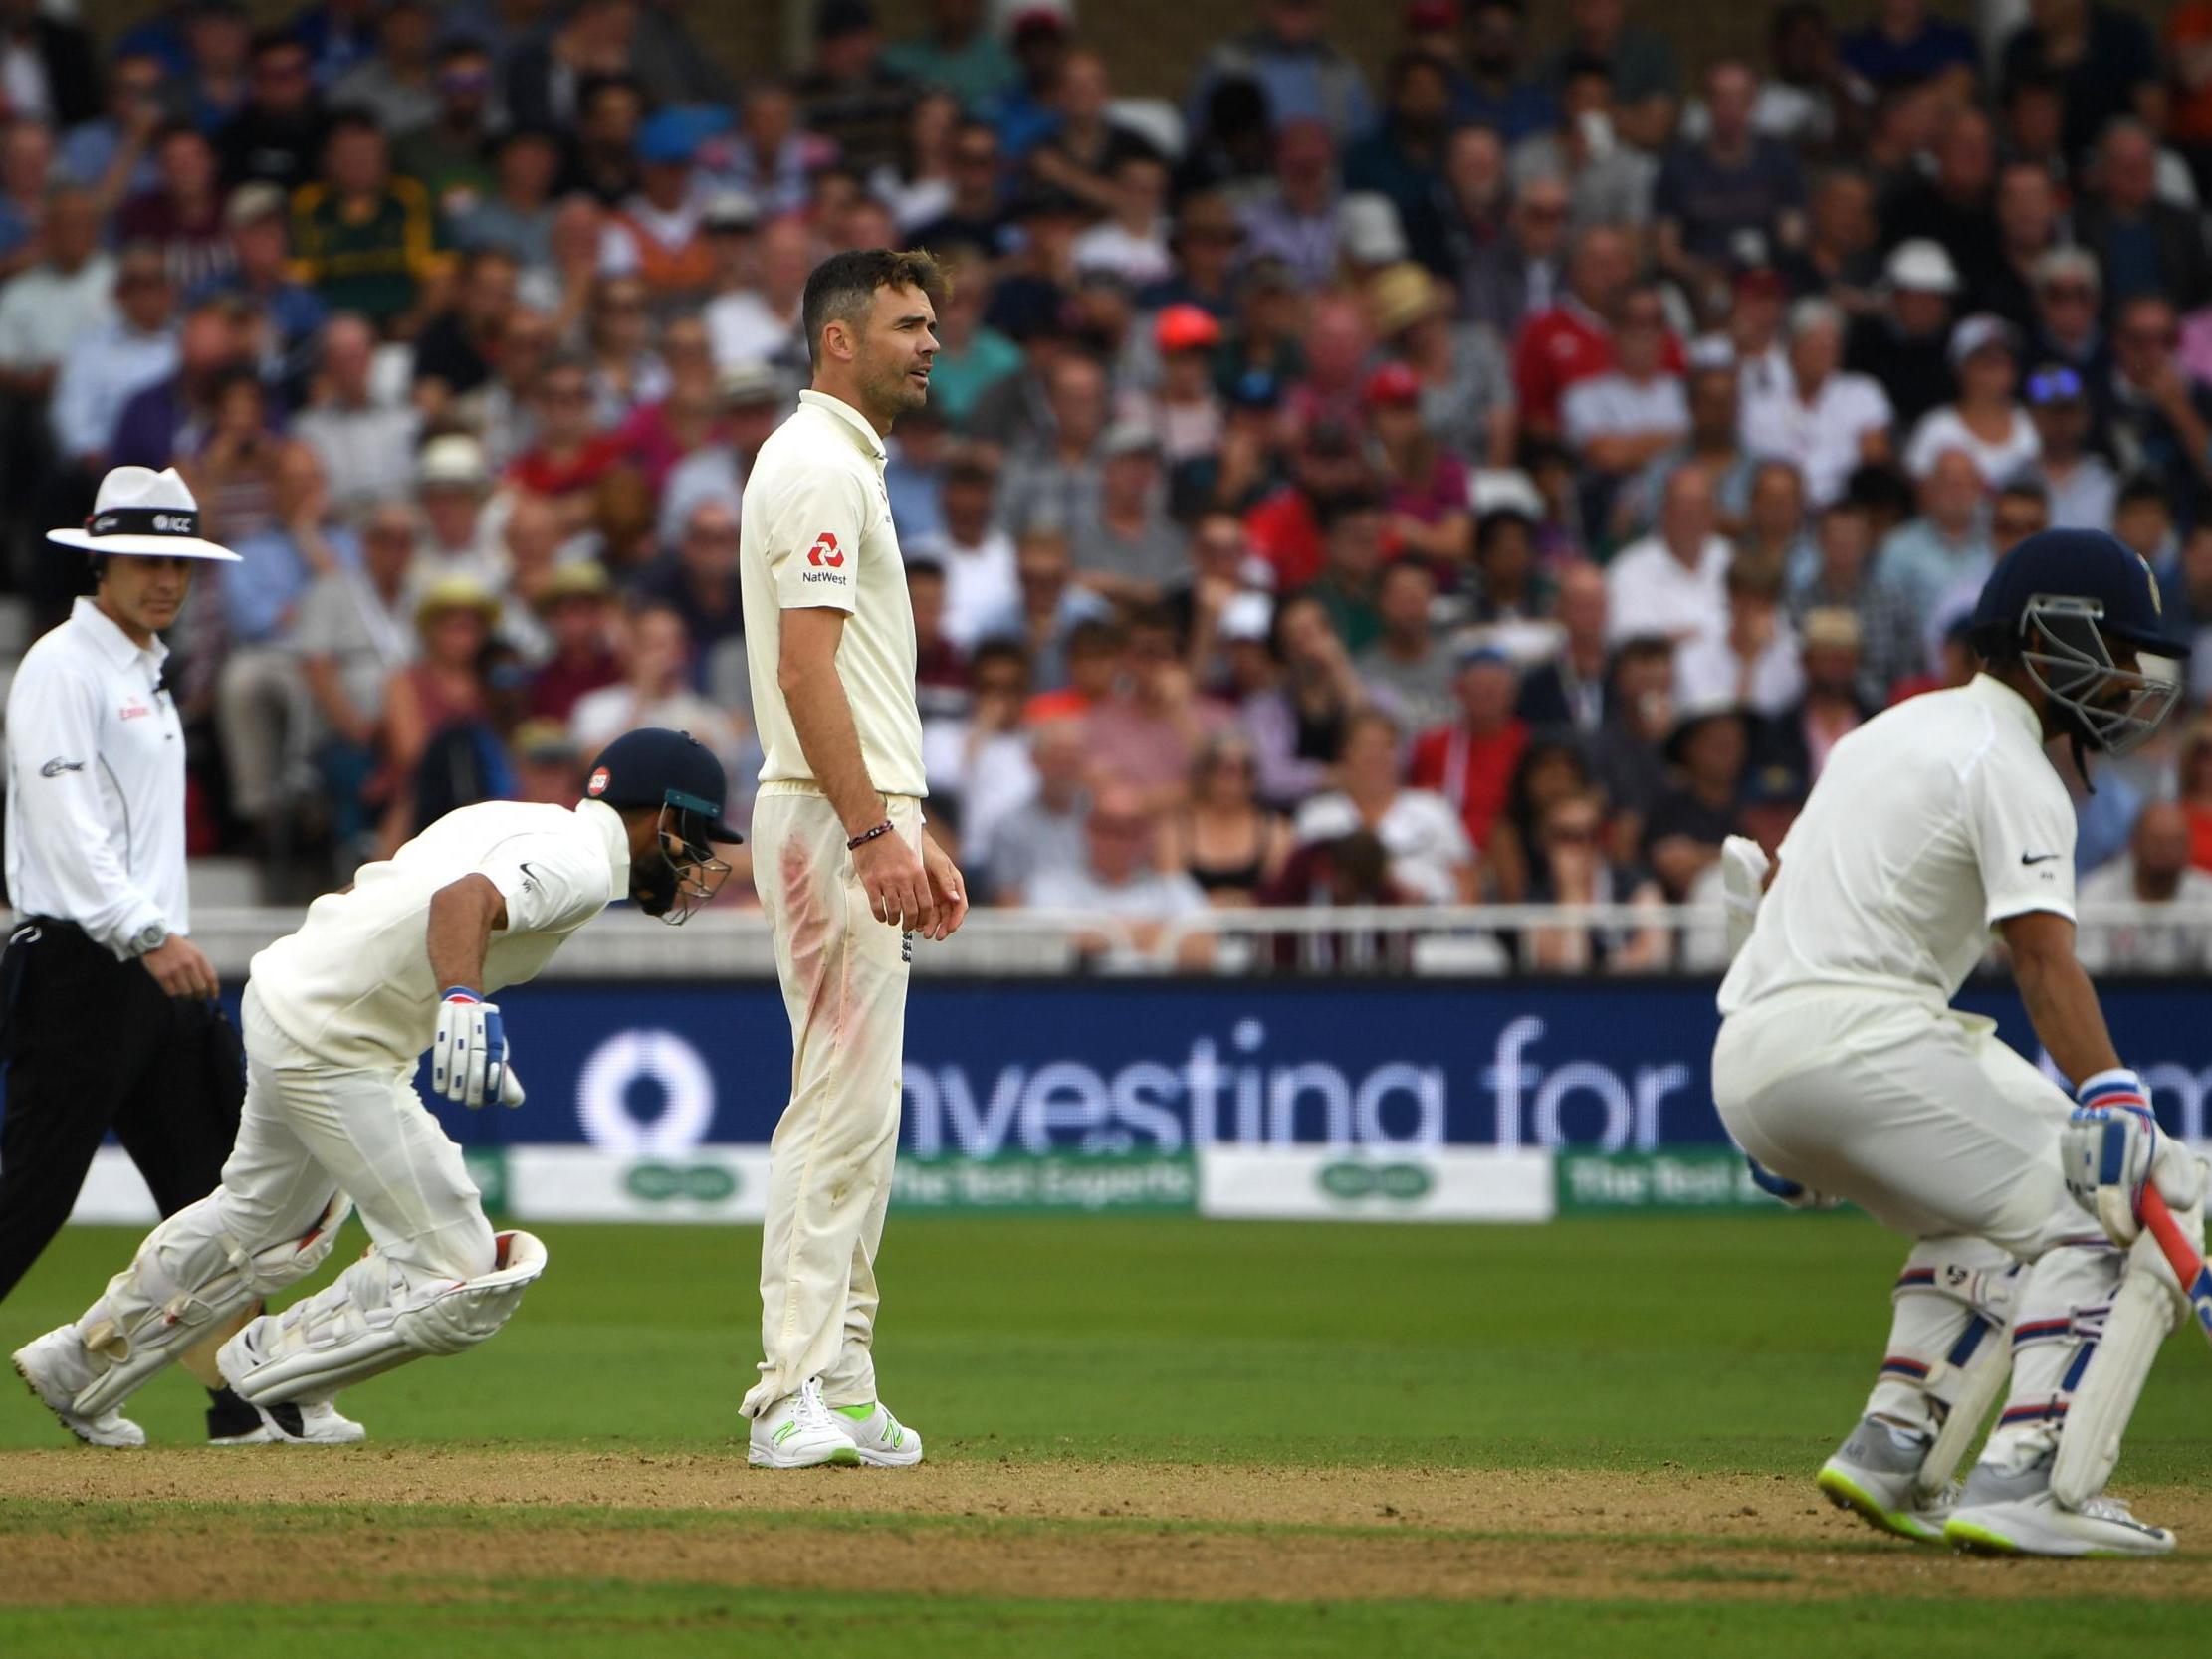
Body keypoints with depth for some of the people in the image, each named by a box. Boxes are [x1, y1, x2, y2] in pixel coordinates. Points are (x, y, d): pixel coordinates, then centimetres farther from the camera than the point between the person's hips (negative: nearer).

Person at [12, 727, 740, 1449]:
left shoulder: (512, 818, 12)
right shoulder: (583, 865, -15)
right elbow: (464, 898, -35)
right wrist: (462, 999, -53)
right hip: (333, 1055, -10)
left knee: (266, 1217, 34)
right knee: (461, 1281, -9)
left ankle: (79, 1365, 47)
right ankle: (273, 1364, 9)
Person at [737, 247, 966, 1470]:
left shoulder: (848, 465, 21)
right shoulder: (818, 465, -12)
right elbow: (806, 667, -21)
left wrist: (915, 834, 22)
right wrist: (874, 833, -26)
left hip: (863, 821, 11)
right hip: (831, 821, -11)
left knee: (859, 1112, 11)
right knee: (843, 1101, -13)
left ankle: (840, 1392, 14)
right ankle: (796, 1394, -15)